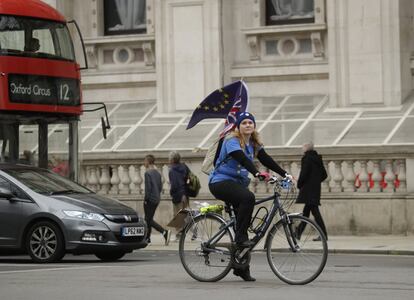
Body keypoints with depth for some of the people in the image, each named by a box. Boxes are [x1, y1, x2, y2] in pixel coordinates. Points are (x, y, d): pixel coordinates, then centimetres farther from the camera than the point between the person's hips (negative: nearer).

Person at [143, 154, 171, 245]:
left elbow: (148, 187, -19)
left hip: (150, 199, -8)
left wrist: (146, 199, -13)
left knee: (149, 220, -5)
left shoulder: (147, 173, -14)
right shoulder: (157, 173, 9)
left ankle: (165, 232, -21)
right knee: (149, 219, 17)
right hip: (157, 199, 8)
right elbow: (160, 186, 12)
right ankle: (147, 238, 22)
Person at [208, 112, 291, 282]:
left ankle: (241, 268, 7)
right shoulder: (232, 142, -14)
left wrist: (285, 174, -14)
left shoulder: (254, 145, 9)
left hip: (237, 184, 8)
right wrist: (257, 173, -46)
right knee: (248, 197, -35)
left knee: (243, 222, 2)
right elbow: (242, 159, -30)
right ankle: (240, 238, -28)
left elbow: (267, 160, -1)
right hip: (220, 183, -8)